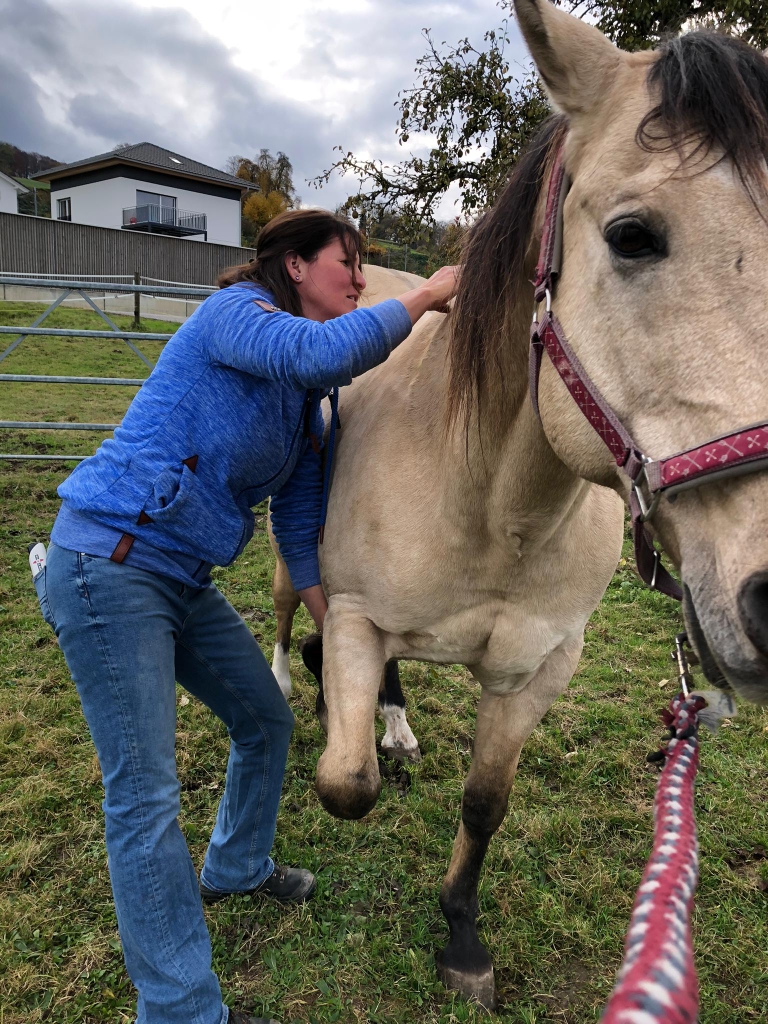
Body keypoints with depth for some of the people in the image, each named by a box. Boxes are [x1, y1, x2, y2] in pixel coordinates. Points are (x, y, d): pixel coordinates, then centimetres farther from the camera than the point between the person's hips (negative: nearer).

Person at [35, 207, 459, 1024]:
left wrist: (332, 621, 14)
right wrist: (426, 296, -19)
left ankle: (236, 869, 47)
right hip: (107, 567, -9)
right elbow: (324, 350, -34)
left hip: (183, 581, 10)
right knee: (144, 797, -5)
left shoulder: (303, 393, 12)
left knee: (266, 720, 21)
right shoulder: (236, 312, -12)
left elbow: (298, 514, 15)